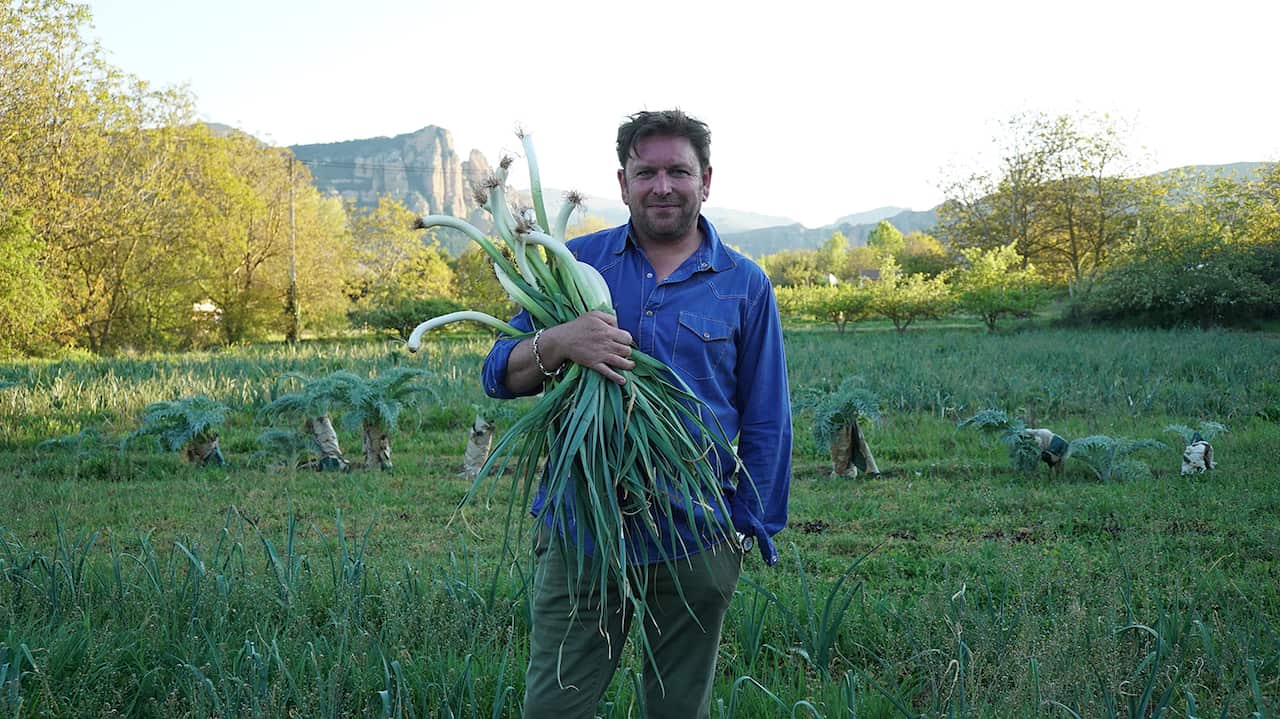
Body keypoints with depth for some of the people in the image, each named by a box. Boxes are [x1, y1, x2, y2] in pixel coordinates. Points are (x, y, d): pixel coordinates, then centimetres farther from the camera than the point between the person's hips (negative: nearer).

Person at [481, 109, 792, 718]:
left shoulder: (745, 286, 4)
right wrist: (558, 342, -21)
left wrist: (750, 530, 0)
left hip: (695, 548, 0)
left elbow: (766, 424, 6)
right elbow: (499, 376, 0)